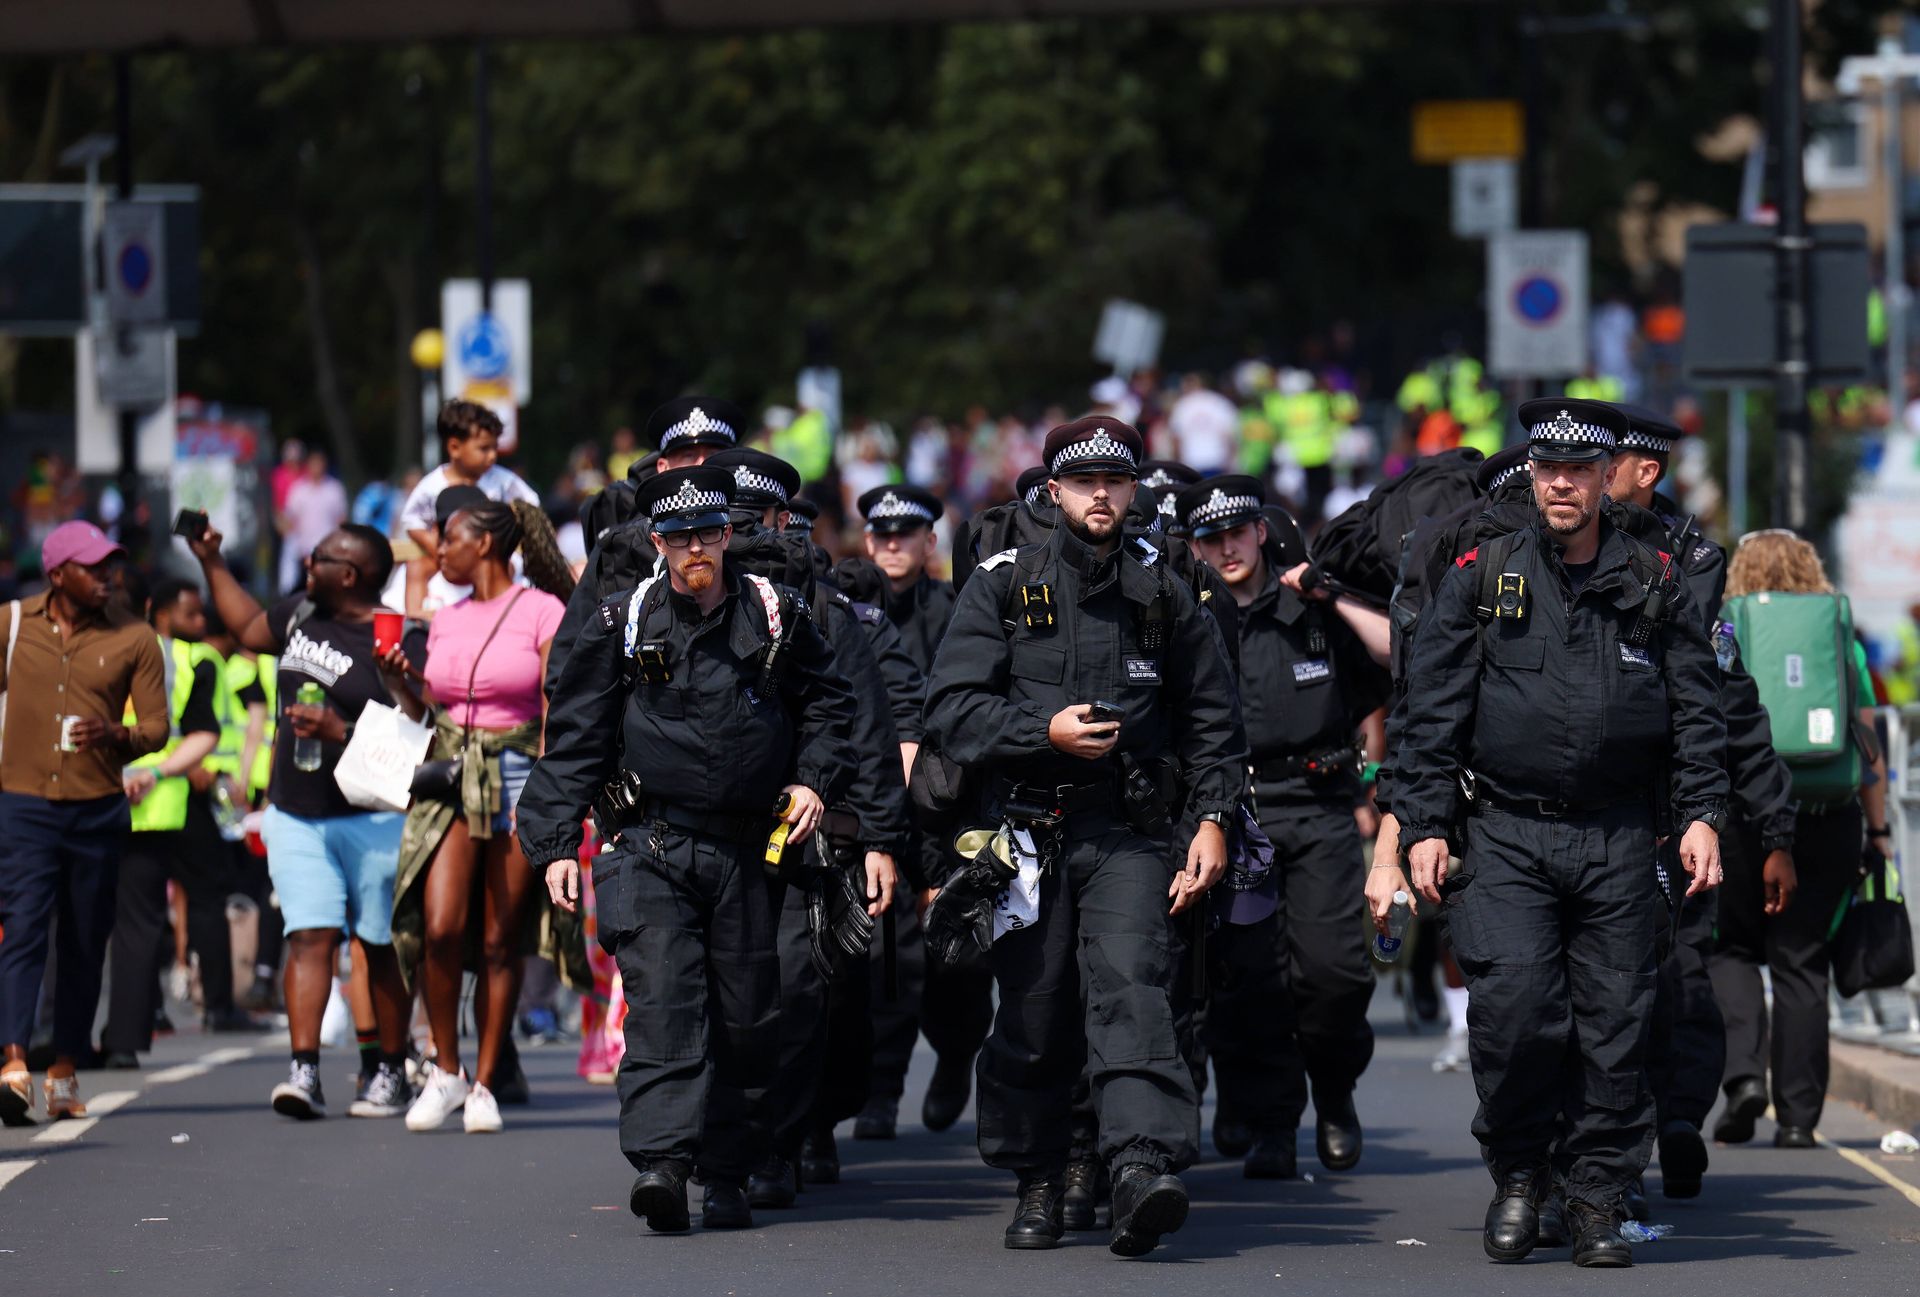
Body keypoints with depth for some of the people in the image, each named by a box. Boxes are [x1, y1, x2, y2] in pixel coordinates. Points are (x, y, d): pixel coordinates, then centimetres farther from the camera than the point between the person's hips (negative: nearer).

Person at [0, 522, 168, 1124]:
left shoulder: (133, 638, 2)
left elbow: (156, 726, 3)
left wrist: (115, 735, -18)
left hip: (99, 809, 2)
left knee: (86, 944, 6)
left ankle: (65, 1072, 15)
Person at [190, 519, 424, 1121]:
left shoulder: (399, 641, -12)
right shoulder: (301, 614, 11)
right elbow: (249, 628, 32)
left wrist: (340, 732, -23)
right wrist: (212, 563, 29)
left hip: (373, 817, -6)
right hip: (297, 816, 6)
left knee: (382, 947, 4)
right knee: (310, 937, -6)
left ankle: (391, 1073, 14)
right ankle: (303, 1070, -15)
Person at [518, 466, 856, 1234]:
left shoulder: (776, 618, 8)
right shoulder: (623, 625, 5)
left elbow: (826, 702, 21)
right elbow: (574, 738, 7)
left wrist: (814, 780, 5)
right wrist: (555, 844, 0)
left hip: (748, 849, 2)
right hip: (651, 844, -2)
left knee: (747, 1018, 4)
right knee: (661, 999, -16)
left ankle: (727, 1175, 14)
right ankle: (660, 1162, -27)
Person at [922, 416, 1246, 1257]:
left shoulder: (1161, 596, 11)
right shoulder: (1003, 587, 6)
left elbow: (1212, 718, 17)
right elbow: (951, 709, 0)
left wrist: (1212, 819, 7)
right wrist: (1046, 732, -12)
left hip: (1128, 837, -1)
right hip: (1026, 832, 1)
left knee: (1130, 989, -19)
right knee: (1032, 1016, 5)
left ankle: (1144, 1171, -34)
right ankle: (1037, 1182, 21)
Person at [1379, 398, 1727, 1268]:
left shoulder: (1654, 588, 9)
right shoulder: (1482, 579, 6)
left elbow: (1695, 711, 10)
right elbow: (1433, 714, 6)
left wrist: (1702, 815, -3)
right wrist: (1423, 828, -1)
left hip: (1621, 843, 1)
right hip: (1507, 837, -1)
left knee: (1613, 1024, 0)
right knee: (1512, 1009, -14)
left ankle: (1598, 1201, 9)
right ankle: (1517, 1174, 7)